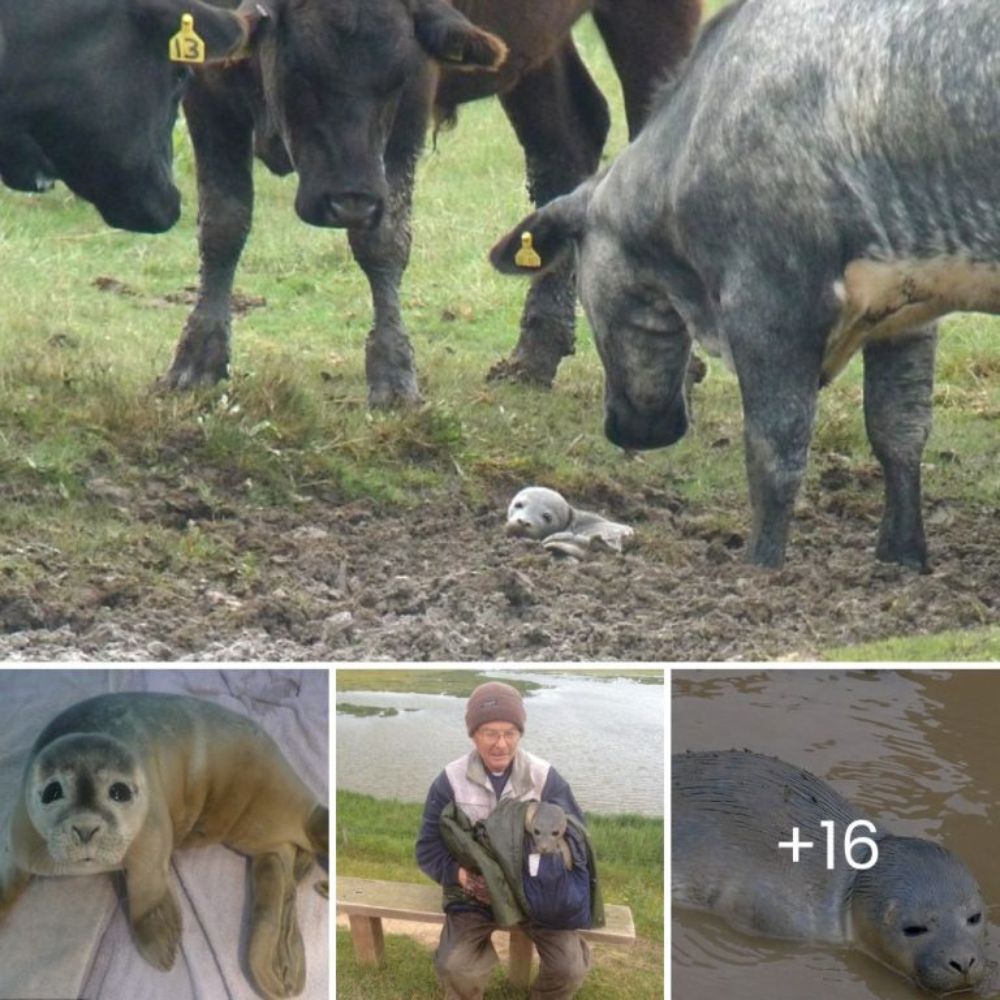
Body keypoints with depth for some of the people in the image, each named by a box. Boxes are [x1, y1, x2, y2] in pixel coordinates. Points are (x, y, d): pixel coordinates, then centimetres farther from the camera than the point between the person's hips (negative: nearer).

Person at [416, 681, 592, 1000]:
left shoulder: (546, 778, -7)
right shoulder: (450, 782, -8)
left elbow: (574, 835, -2)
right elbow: (429, 850, -3)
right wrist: (461, 874, -25)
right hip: (474, 889, -1)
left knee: (570, 968, -17)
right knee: (457, 970, -25)